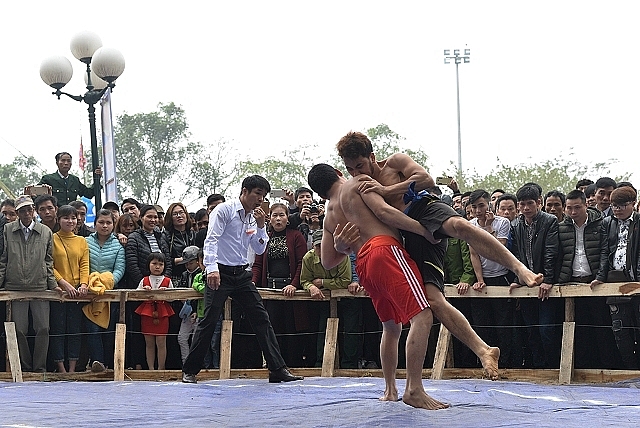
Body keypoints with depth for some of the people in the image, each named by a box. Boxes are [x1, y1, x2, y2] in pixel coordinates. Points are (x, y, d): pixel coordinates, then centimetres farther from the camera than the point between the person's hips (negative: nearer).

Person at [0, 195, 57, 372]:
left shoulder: (46, 232, 8)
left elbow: (49, 262, 12)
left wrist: (53, 285, 7)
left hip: (40, 287, 0)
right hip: (15, 288, 0)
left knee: (43, 329, -4)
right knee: (19, 330, 0)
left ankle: (40, 368, 5)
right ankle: (25, 368, 11)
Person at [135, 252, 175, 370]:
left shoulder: (167, 281, 7)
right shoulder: (144, 281, 10)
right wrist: (144, 291, -11)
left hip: (162, 314, -1)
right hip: (147, 313, 1)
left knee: (161, 342, -3)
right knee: (149, 343, 4)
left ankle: (161, 368, 4)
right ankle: (150, 369, 8)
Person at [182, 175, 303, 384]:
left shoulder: (253, 217, 14)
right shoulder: (225, 210, -7)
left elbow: (260, 250, 15)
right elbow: (211, 239, -17)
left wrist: (260, 226, -1)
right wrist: (212, 269, -30)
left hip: (241, 274, 7)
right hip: (221, 273, -7)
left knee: (261, 318, 1)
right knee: (209, 321, -8)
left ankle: (277, 369, 2)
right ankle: (189, 371, 1)